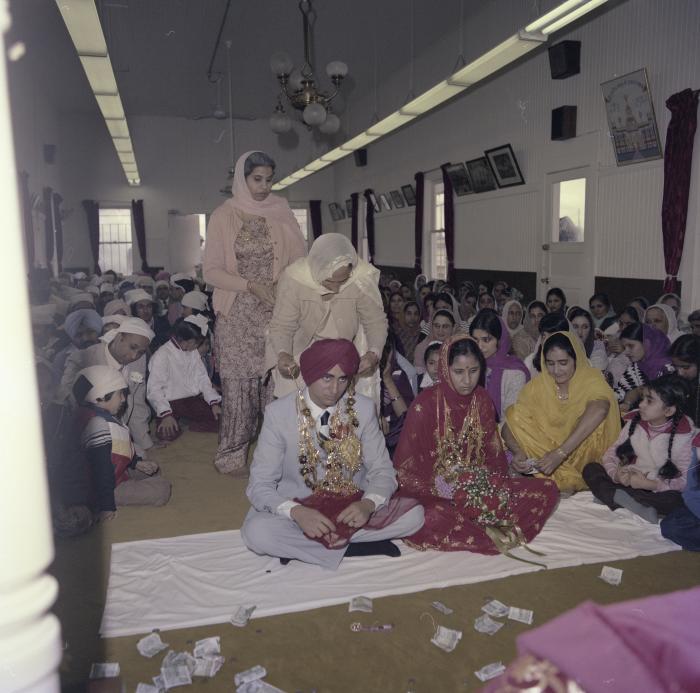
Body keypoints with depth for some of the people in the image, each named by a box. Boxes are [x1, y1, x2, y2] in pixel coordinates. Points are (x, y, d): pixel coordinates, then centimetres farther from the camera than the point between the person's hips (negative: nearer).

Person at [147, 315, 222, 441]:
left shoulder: (193, 352, 10)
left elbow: (202, 378, 12)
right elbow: (154, 390, -18)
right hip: (171, 402, -6)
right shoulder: (162, 356, -13)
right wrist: (166, 415, -29)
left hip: (193, 399, 6)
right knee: (168, 434, -30)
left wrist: (214, 403, -2)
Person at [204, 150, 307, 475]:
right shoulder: (224, 215, 1)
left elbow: (299, 259, 5)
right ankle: (232, 455, 12)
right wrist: (251, 285, -14)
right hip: (237, 314, -2)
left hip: (276, 312, 2)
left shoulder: (281, 213, 7)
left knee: (276, 381, -1)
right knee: (239, 383, -1)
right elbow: (211, 271, -2)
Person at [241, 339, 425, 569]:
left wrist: (368, 504, -24)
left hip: (352, 509, 3)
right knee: (256, 531, -32)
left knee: (414, 514, -20)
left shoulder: (363, 409, -6)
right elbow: (259, 485, -13)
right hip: (299, 511, -2)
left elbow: (382, 471, -1)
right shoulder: (279, 412, -13)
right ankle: (351, 547, -15)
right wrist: (296, 512, -33)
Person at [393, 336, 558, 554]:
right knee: (429, 517, -40)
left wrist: (495, 483, -7)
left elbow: (494, 454, 11)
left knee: (548, 490, -9)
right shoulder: (426, 403, -10)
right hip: (435, 491, -5)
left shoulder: (482, 400, 5)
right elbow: (406, 465, -8)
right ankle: (488, 532, -19)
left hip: (479, 487, 5)